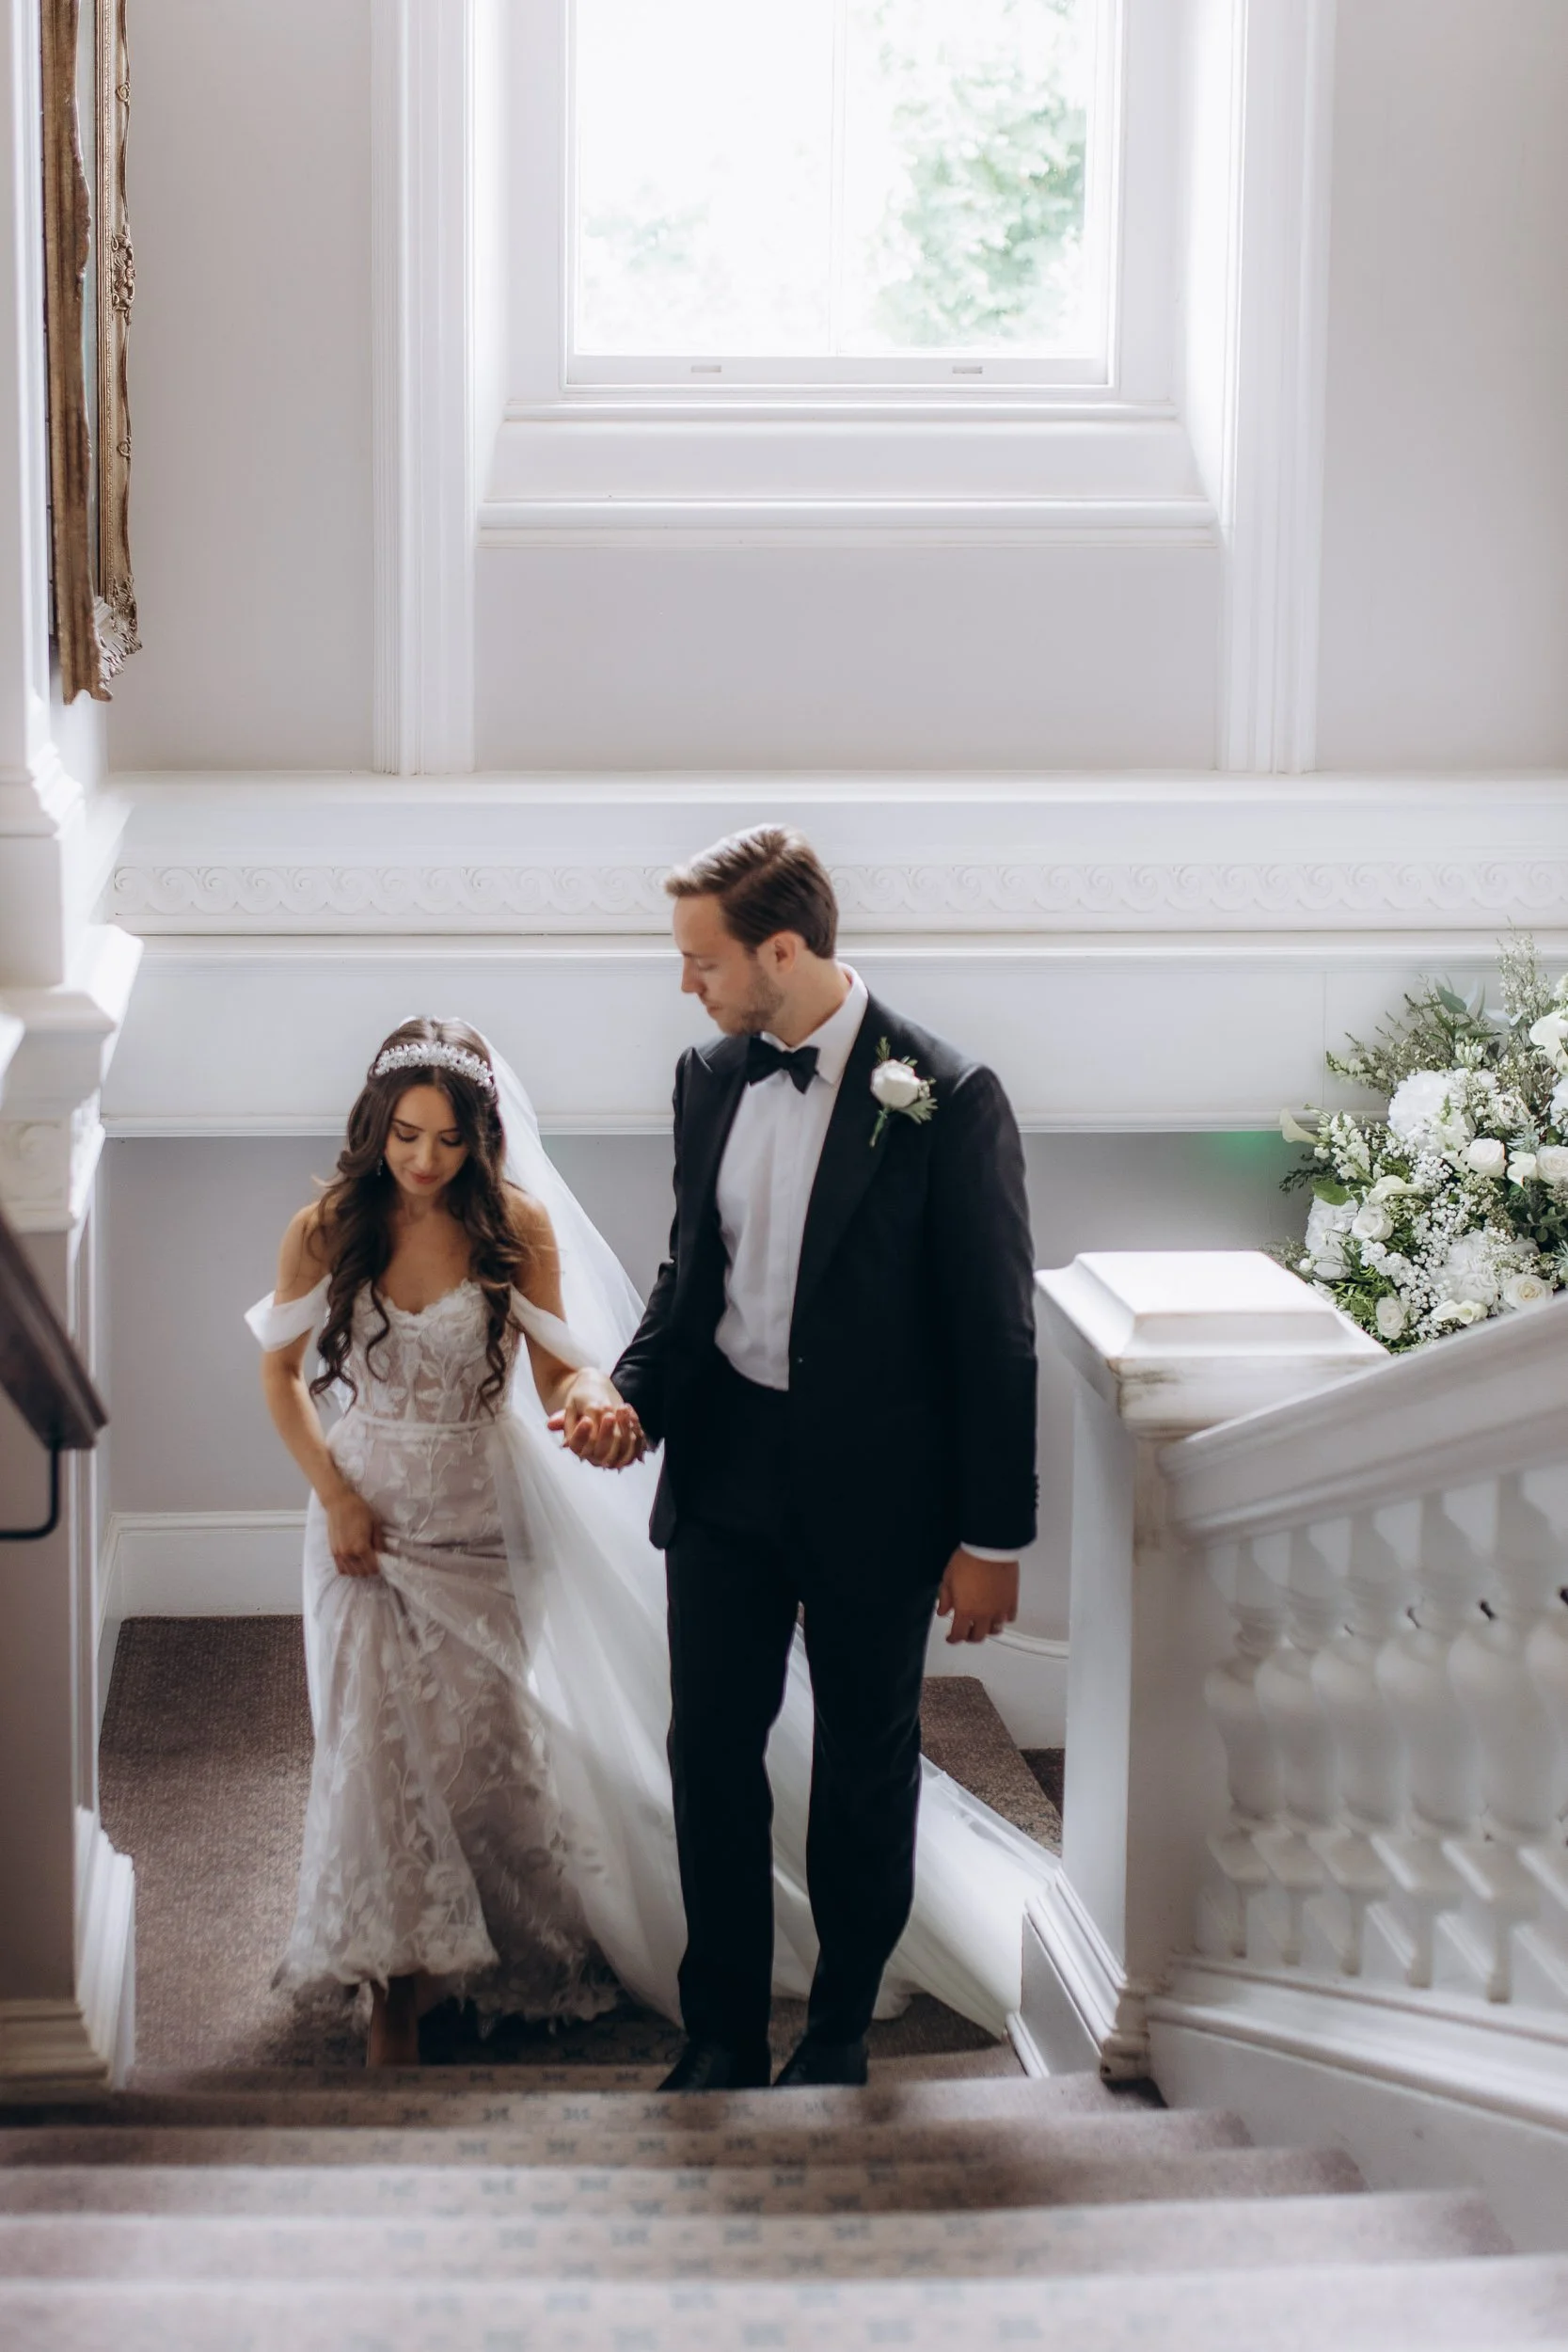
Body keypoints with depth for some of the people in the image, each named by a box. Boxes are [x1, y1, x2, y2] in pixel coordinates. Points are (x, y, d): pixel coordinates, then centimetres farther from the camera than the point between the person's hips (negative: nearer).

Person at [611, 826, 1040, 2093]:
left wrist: (994, 1536, -10)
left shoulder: (947, 1100, -16)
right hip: (726, 1467, 5)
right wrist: (634, 1394, -6)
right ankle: (722, 2033, 21)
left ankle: (840, 2029, 30)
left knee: (865, 1764, 12)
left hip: (874, 1491, -4)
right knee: (711, 1749, 7)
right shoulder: (709, 1078, 2)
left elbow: (995, 1334, -12)